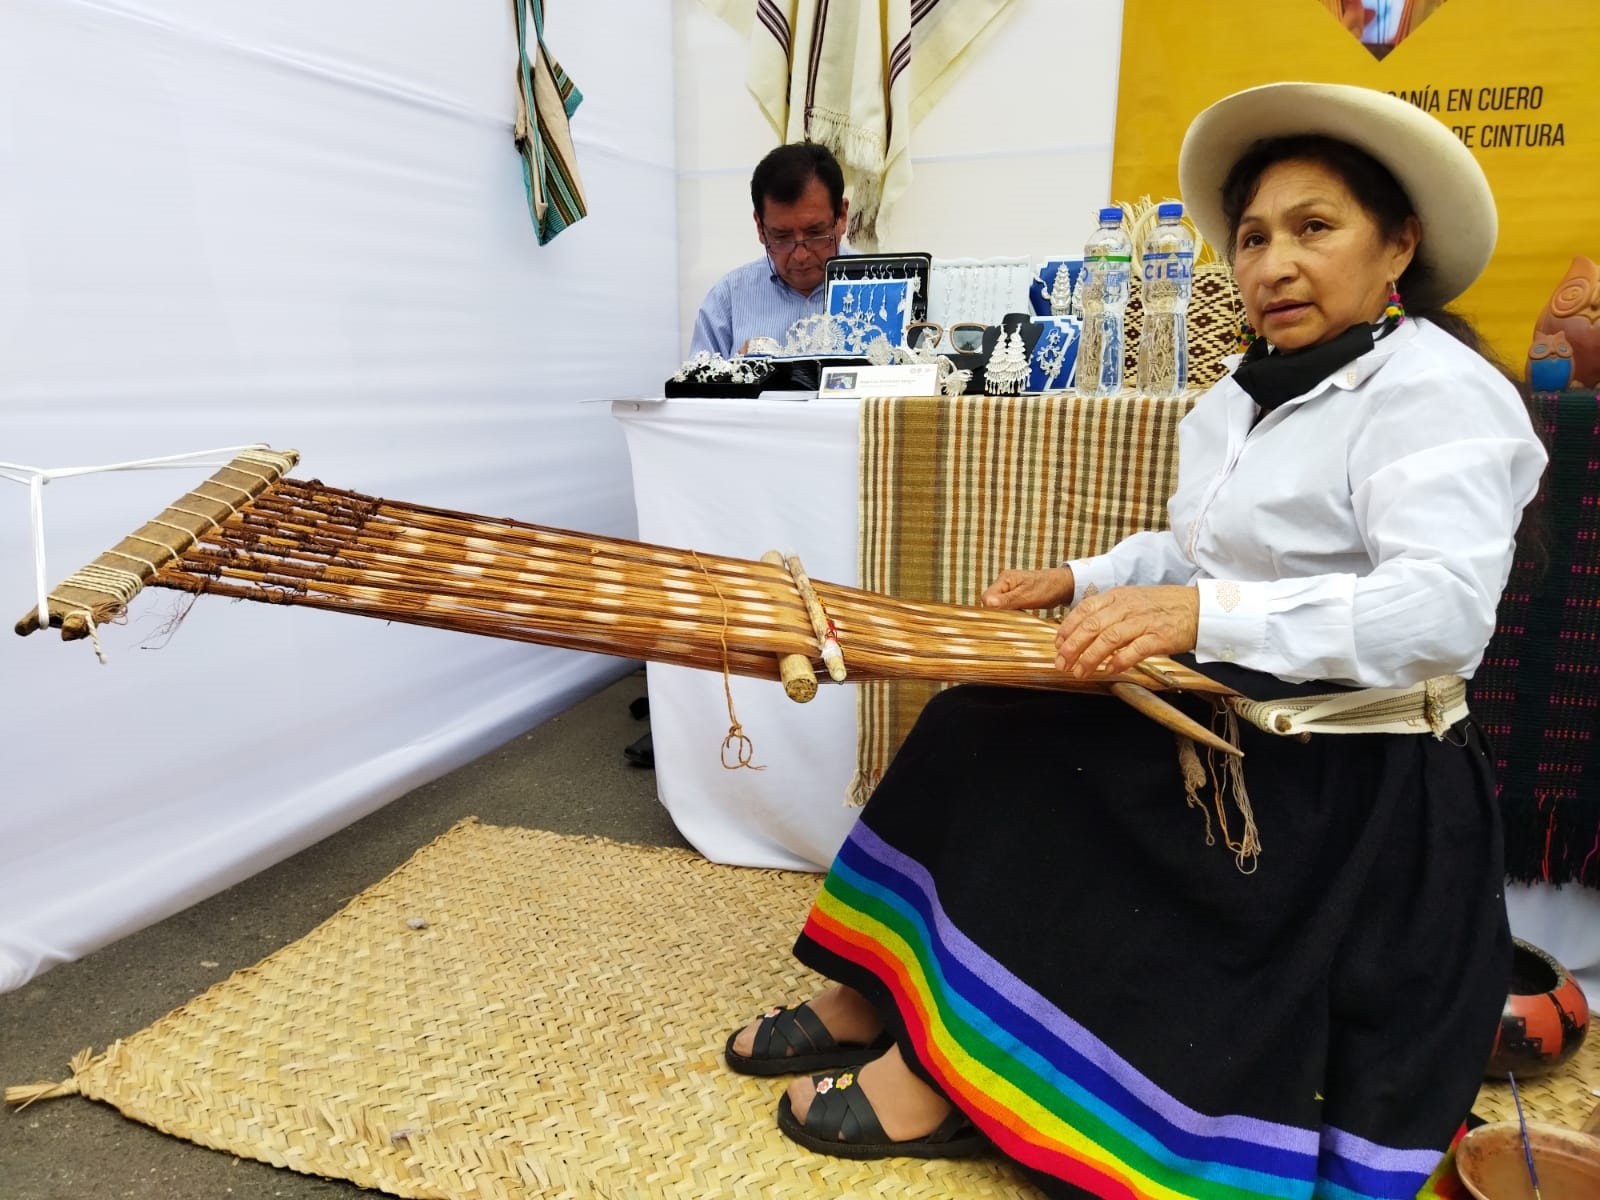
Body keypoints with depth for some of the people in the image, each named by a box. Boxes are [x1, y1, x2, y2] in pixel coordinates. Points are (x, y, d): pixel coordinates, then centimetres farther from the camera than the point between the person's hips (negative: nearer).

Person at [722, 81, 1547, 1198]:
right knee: (973, 724, -5)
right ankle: (869, 997, 5)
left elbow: (1445, 611, -29)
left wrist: (1204, 615, -39)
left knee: (1013, 762, -21)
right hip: (1230, 727, 9)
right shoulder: (1255, 389, 13)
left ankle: (943, 1075, -5)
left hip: (1345, 789, -8)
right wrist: (1084, 583, 3)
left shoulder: (1435, 389, -15)